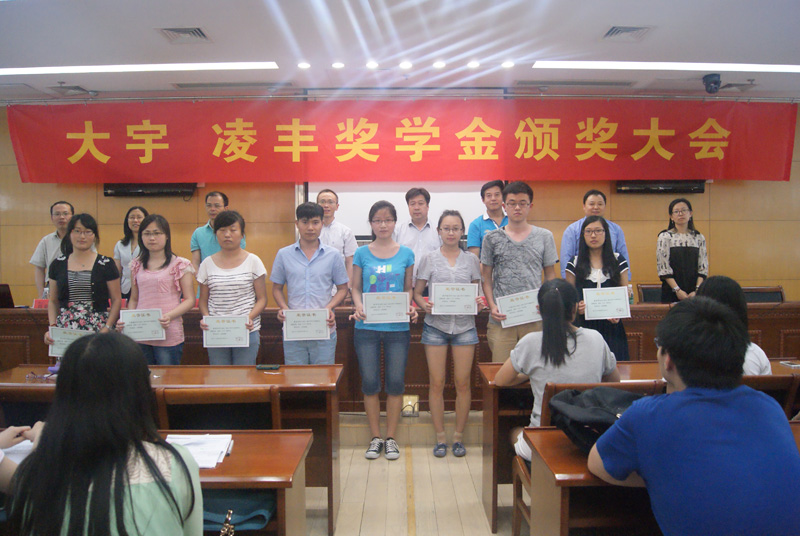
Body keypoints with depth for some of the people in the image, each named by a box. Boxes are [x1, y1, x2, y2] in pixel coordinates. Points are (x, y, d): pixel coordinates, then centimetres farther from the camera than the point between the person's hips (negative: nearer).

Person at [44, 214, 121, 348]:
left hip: (98, 330, -2)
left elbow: (116, 300, 2)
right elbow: (53, 302, 16)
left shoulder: (106, 264, 3)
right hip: (65, 330, 2)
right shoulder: (58, 265, 12)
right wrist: (52, 327, 1)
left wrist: (107, 328, -10)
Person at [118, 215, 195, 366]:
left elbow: (189, 300, -5)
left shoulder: (180, 265, -3)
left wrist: (169, 316, -20)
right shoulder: (137, 265, 12)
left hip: (169, 335, -4)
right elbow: (134, 299, 18)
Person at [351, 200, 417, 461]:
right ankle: (375, 437, 18)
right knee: (370, 382, 3)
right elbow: (355, 288, 7)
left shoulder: (406, 254, 5)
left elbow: (408, 288, 9)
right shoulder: (361, 253, 5)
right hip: (367, 326, 0)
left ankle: (391, 437, 18)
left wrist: (410, 307, -10)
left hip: (397, 327, 0)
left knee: (395, 382, 3)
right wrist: (358, 306, -12)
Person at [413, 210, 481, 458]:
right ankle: (440, 437, 15)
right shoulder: (429, 259, 4)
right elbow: (417, 292, 6)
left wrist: (479, 302, -7)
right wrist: (424, 305, -15)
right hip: (436, 325, -1)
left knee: (463, 383, 2)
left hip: (464, 326, 1)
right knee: (437, 383, 2)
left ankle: (458, 435, 18)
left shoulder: (471, 260, 9)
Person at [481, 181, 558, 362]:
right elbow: (486, 277, 9)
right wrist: (492, 306, -6)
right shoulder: (492, 238, 7)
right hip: (501, 319, 0)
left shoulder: (544, 236, 8)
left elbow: (550, 275, 12)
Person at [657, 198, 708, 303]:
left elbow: (703, 268, 4)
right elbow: (663, 267, -7)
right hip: (672, 293, -2)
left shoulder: (699, 238, 8)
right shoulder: (665, 237, -1)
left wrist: (697, 290, -9)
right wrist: (677, 290, -13)